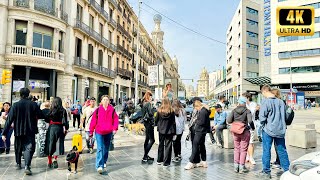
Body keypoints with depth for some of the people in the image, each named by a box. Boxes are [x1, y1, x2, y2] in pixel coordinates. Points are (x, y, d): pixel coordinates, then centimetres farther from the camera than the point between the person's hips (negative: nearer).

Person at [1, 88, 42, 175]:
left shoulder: (15, 105, -6)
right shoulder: (33, 104, -8)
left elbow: (9, 120, -6)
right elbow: (40, 116, -2)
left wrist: (4, 133, -2)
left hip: (18, 131, 2)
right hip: (30, 131, -2)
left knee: (18, 148, 20)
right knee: (29, 148, -1)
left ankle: (18, 164, 35)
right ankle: (27, 166, -15)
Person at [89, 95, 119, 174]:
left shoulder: (112, 110, -1)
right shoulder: (98, 110, -4)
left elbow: (115, 119, -2)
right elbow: (93, 120, -1)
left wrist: (115, 128, -14)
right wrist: (91, 131, 1)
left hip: (108, 132, 3)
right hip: (99, 132, -2)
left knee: (106, 148, 18)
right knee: (100, 148, -11)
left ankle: (104, 161, 38)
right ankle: (99, 166, -12)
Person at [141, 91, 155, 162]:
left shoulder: (144, 103, 12)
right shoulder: (148, 103, -16)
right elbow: (150, 113, -22)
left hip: (146, 121, 10)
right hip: (149, 122, -10)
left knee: (147, 139, 16)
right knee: (152, 140, -7)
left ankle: (146, 156, 24)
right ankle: (145, 156, -7)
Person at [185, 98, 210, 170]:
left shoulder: (203, 111, -21)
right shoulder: (203, 110, 12)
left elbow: (202, 122, -22)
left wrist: (196, 121, -7)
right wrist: (196, 121, 4)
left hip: (200, 131, -11)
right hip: (201, 131, 11)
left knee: (195, 145, -7)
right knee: (202, 145, 17)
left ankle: (191, 162, -3)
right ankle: (204, 162, 27)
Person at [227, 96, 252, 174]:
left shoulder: (234, 110, -2)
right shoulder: (247, 111, -9)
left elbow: (229, 121, -10)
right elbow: (250, 121, -21)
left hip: (236, 132, 3)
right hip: (245, 132, -3)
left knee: (236, 149, 16)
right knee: (243, 150, 8)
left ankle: (236, 166, 19)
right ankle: (241, 167, 12)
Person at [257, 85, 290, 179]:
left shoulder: (265, 102, -14)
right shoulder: (281, 101, 3)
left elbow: (262, 117, -17)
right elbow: (284, 115, 11)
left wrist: (264, 124, 1)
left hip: (268, 130, -5)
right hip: (280, 130, 5)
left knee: (266, 151, 5)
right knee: (282, 150, 14)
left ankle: (266, 172, 12)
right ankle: (287, 170, 22)